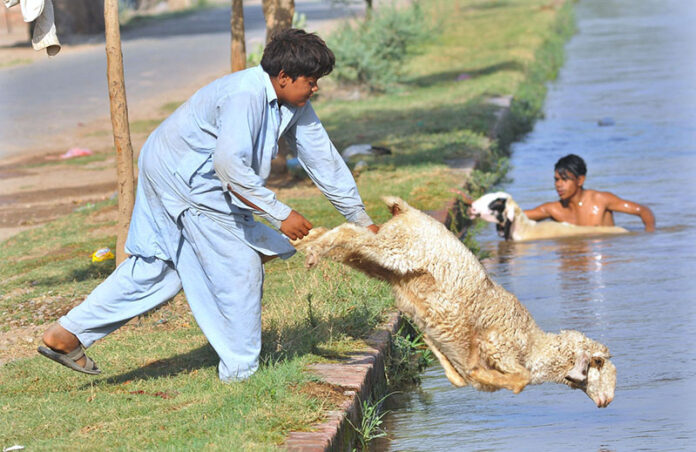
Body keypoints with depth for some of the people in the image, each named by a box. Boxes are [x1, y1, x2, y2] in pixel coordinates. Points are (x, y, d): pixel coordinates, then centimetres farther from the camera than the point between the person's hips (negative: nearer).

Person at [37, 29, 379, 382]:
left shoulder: (293, 105, 0)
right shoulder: (245, 96, -29)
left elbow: (323, 159, 6)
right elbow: (230, 165, -39)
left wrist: (361, 220, 8)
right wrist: (280, 214, -35)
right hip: (183, 177, -10)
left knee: (155, 268, 15)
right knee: (239, 267, -5)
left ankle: (65, 334, 19)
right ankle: (240, 371, 6)